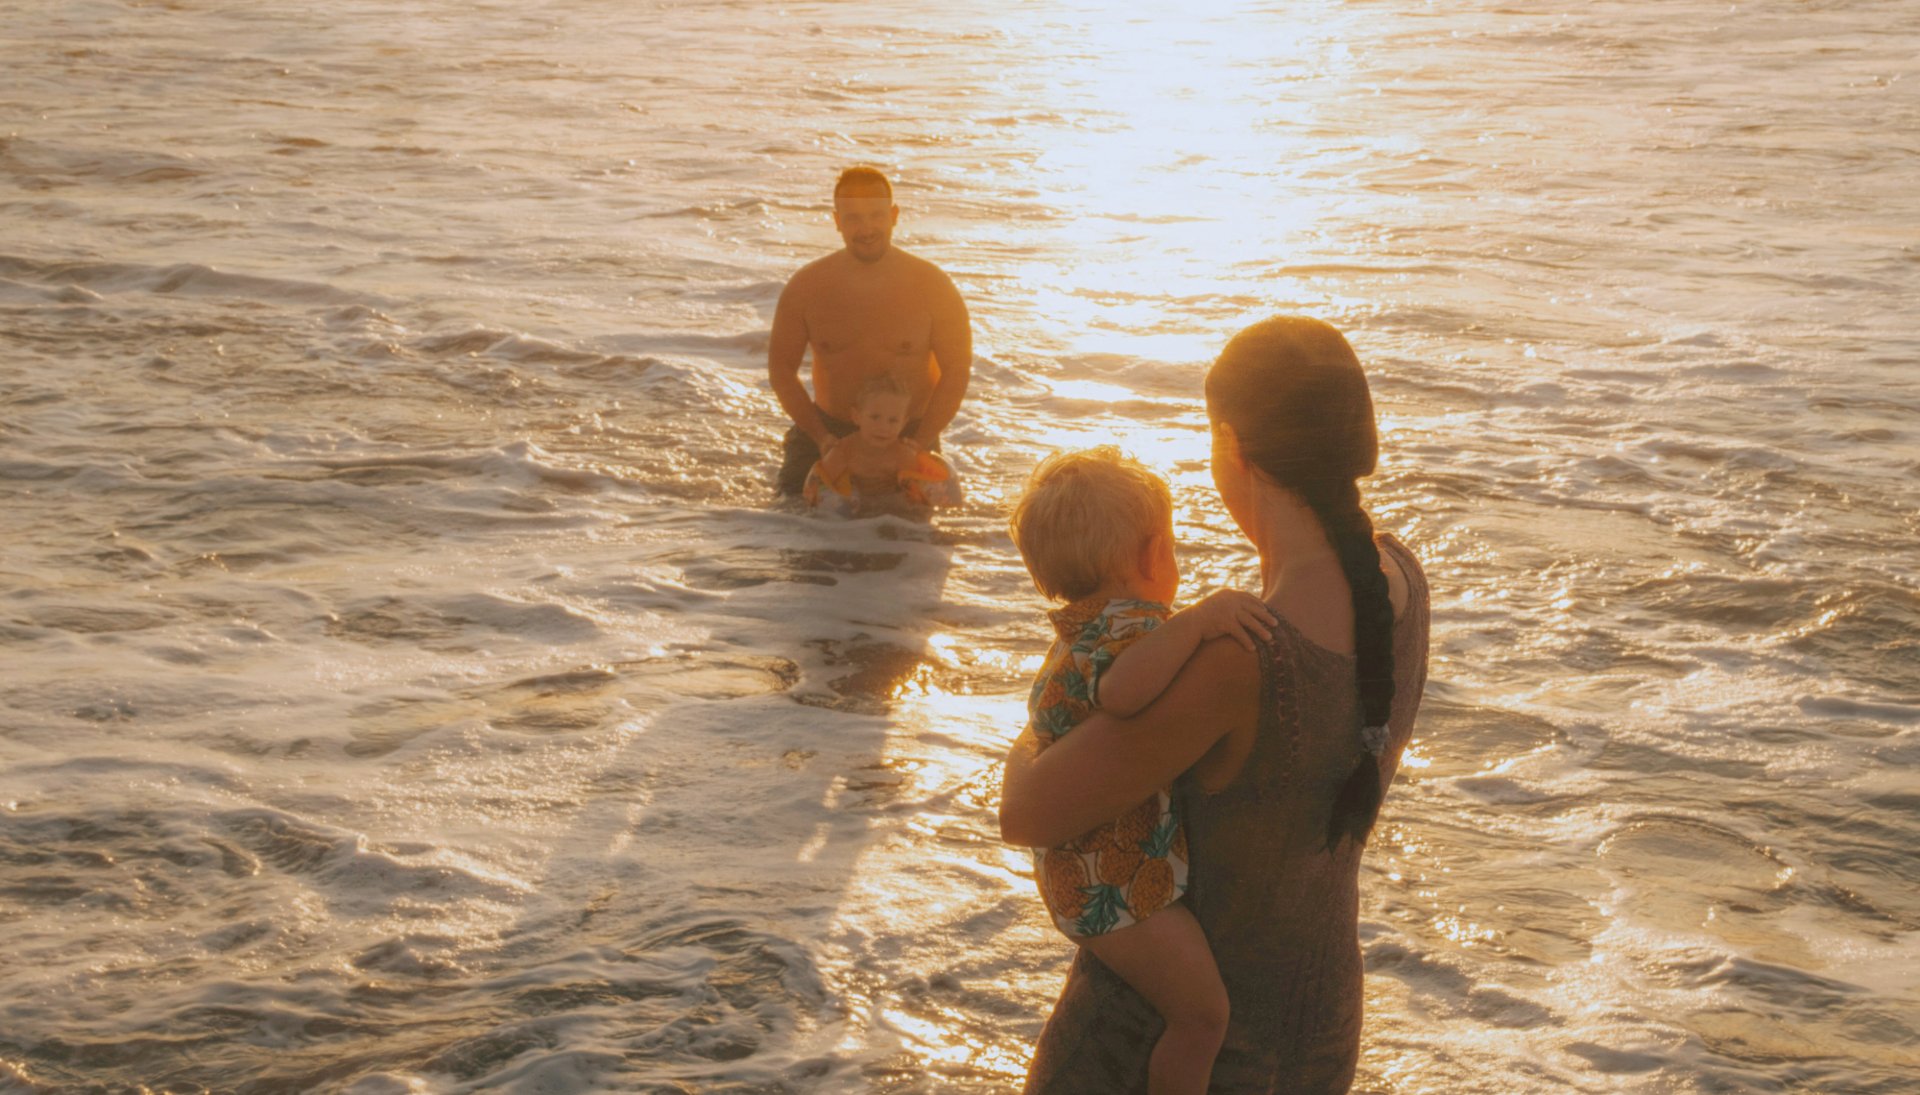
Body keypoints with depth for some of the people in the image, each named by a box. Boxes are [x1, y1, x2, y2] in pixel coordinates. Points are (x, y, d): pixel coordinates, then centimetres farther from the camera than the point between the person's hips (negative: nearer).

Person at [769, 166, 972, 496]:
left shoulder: (932, 287, -10)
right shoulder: (806, 286, -7)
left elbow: (956, 371, -6)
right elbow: (781, 367, 0)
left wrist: (920, 443, -15)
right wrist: (821, 436, -11)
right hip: (829, 427, 1)